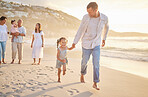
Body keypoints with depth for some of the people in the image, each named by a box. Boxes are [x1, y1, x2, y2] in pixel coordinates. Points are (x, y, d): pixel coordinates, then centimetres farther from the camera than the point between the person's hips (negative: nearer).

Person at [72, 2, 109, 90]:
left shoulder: (104, 18, -12)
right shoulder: (86, 17, -17)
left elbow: (106, 27, 11)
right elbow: (80, 30, -7)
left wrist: (104, 38, 18)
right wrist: (74, 42, -6)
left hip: (96, 44, 1)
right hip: (86, 44, 0)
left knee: (96, 63, -9)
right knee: (85, 61, 13)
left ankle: (95, 83, 2)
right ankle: (83, 74, 44)